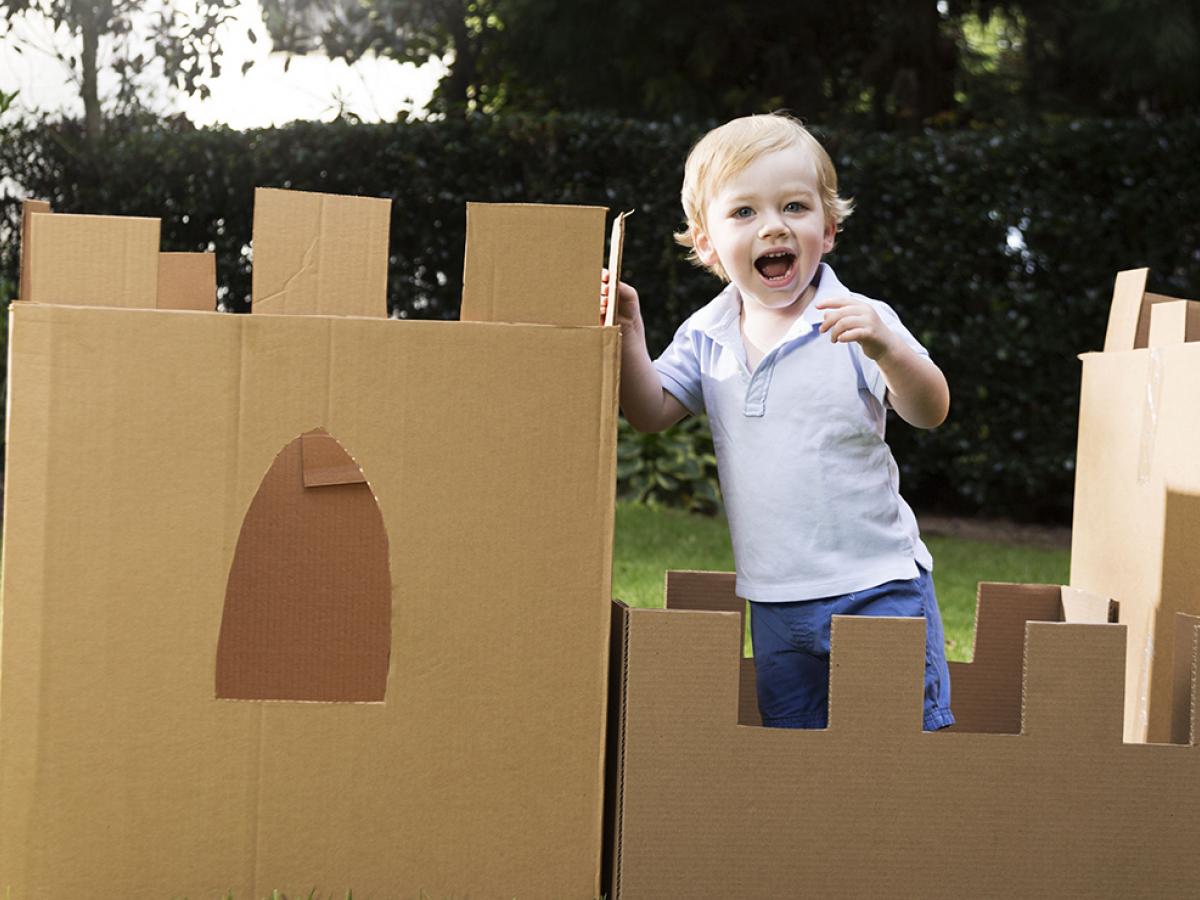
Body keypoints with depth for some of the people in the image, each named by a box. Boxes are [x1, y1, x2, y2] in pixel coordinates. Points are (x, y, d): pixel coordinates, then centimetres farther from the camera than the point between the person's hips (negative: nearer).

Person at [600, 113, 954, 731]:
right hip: (774, 600, 4)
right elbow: (651, 414, 2)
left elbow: (930, 412, -17)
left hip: (876, 586, -4)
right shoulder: (705, 338, 4)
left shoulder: (859, 322, -10)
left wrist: (886, 349, -35)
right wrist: (629, 336, -12)